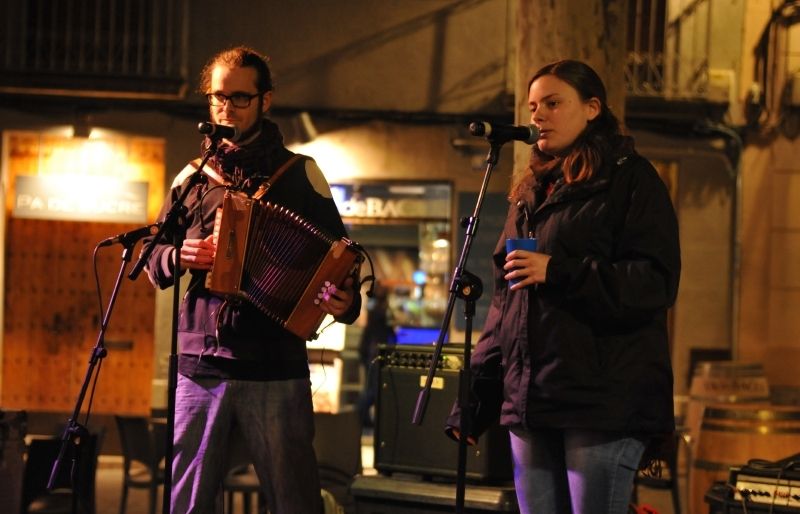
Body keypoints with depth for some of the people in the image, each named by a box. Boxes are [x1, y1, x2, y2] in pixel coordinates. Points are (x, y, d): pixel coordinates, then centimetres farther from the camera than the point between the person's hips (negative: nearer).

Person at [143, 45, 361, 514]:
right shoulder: (193, 177, 14)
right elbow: (154, 261, 18)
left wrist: (346, 299, -16)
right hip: (201, 365, 3)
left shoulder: (300, 173, 6)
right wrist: (178, 256, -6)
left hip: (276, 369, -3)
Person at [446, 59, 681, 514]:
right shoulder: (532, 192, 21)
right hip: (531, 401, 7)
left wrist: (558, 272, -17)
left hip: (603, 403, -7)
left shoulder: (630, 179, 1)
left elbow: (656, 282, -9)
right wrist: (474, 401, 17)